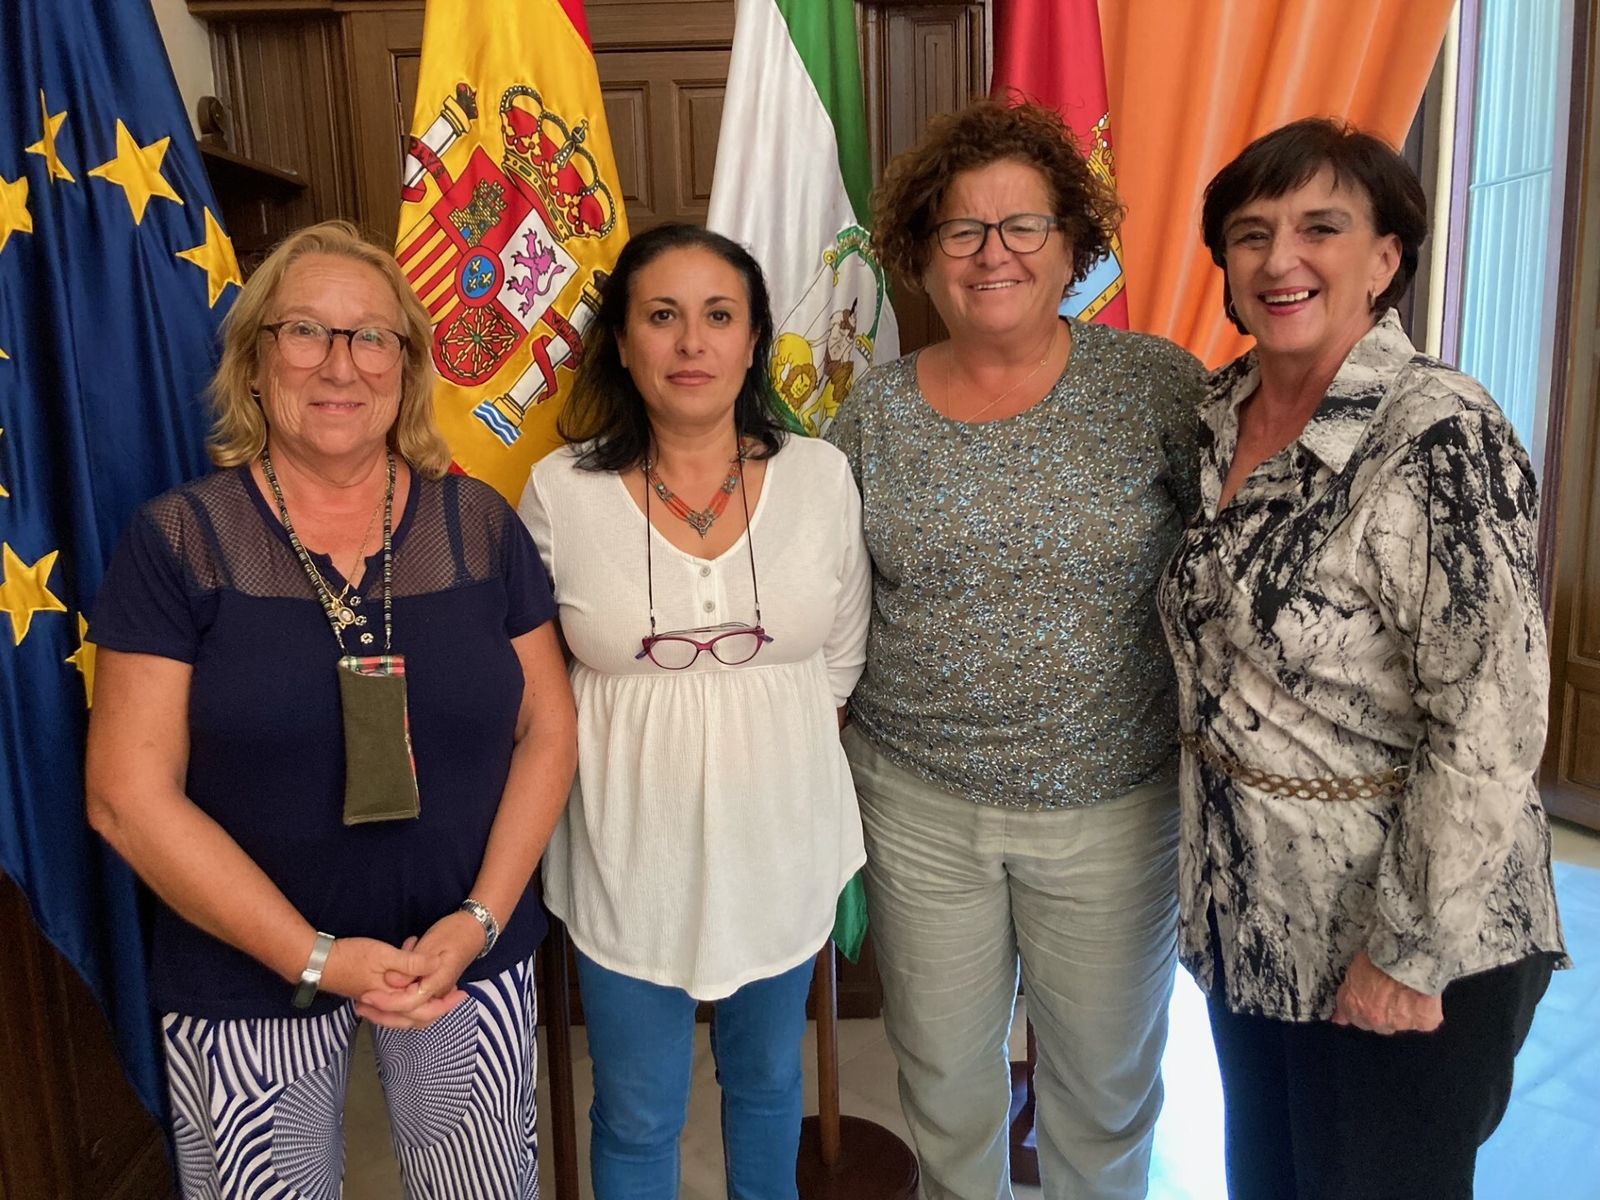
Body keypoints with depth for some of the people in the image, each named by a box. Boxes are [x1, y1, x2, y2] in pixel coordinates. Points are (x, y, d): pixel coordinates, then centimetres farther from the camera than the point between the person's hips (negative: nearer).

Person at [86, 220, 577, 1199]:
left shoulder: (480, 524, -3)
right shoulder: (180, 540, -8)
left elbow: (549, 726, 0)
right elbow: (129, 795, -10)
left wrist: (482, 916, -11)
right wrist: (316, 958, -13)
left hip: (472, 964, 2)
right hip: (247, 983, -1)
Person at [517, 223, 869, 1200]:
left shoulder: (820, 475, -6)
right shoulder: (561, 491, -10)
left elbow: (840, 664, 3)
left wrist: (769, 746, -1)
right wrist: (637, 749, -3)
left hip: (779, 834, 2)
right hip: (629, 844, -1)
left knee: (767, 1076, 26)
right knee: (637, 1118, 17)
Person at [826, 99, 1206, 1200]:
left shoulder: (1157, 386, -8)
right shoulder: (877, 409, -1)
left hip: (1112, 805, -1)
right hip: (918, 799, 2)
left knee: (1106, 1078, 19)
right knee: (942, 1073, 20)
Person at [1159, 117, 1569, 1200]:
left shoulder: (1442, 437, -22)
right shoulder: (1219, 413, 0)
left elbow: (1490, 725, -23)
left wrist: (1409, 951, -19)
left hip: (1397, 930, -6)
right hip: (1246, 912, 6)